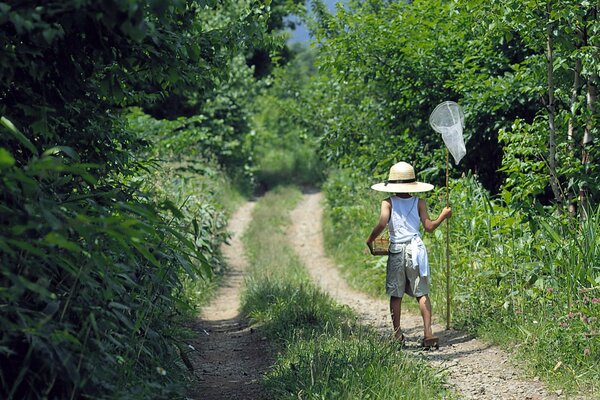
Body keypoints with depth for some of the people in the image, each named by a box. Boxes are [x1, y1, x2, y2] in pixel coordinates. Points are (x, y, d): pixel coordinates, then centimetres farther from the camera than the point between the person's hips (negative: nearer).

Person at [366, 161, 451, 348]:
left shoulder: (388, 203, -1)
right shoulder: (419, 203, 3)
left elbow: (382, 223, -15)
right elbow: (429, 227, 0)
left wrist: (370, 240, -1)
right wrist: (443, 215, 16)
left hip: (396, 250, -1)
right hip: (416, 249, 1)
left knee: (396, 295, 8)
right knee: (422, 293, 4)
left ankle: (397, 334, 9)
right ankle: (428, 332, -6)